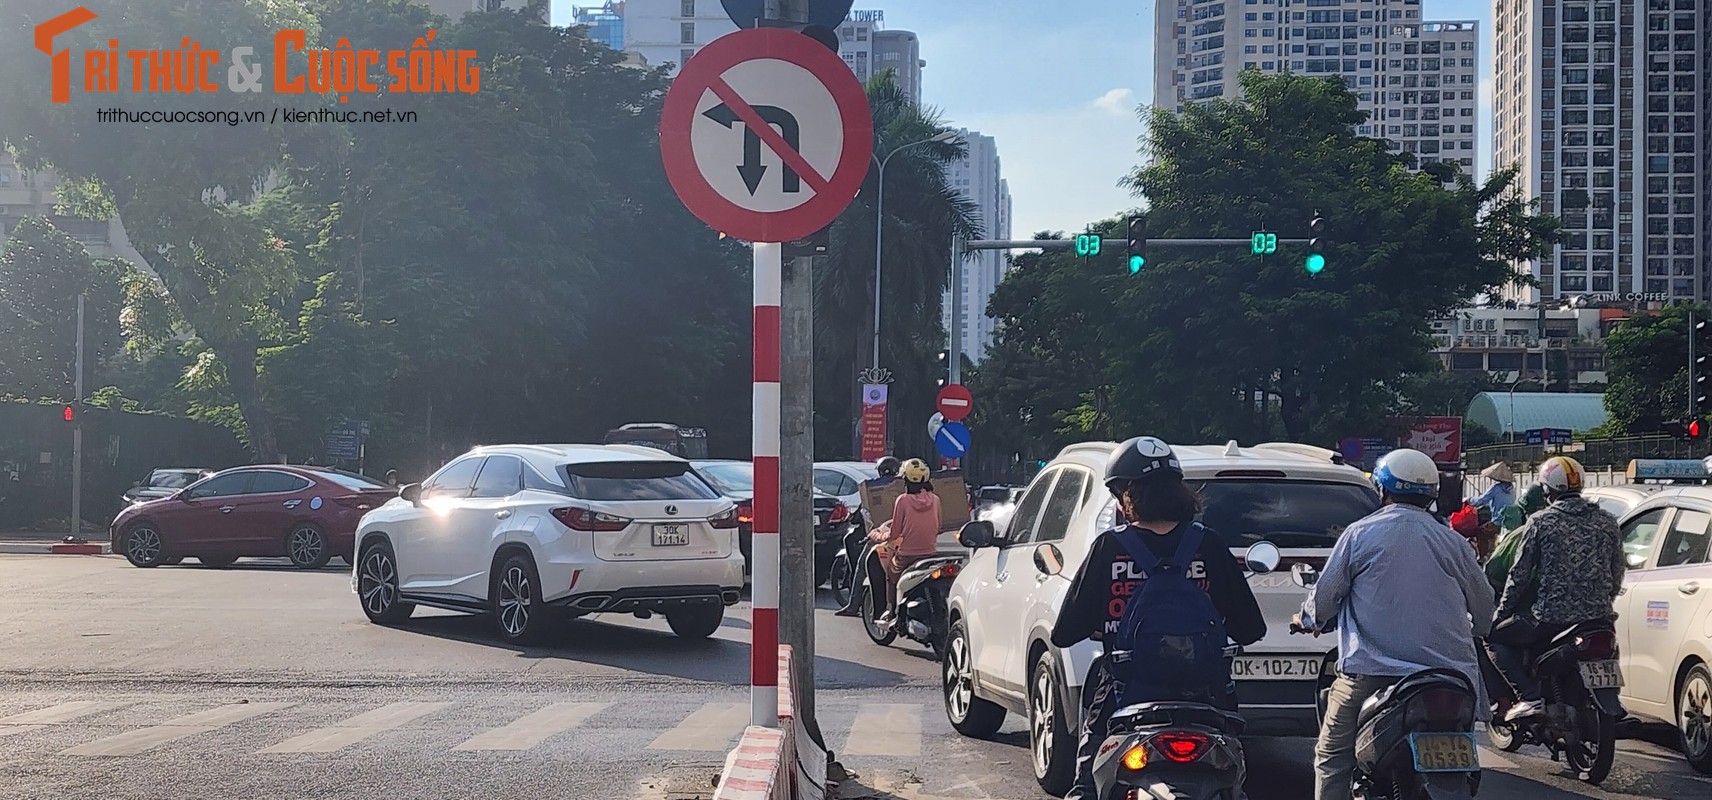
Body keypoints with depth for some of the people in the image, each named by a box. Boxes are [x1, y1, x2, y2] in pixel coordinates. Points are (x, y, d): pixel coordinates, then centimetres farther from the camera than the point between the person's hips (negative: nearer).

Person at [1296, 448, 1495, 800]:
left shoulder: (1360, 533, 1)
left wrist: (1308, 620, 25)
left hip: (1370, 672, -3)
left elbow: (1325, 597, 3)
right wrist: (1470, 633, 38)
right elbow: (1484, 609, 16)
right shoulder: (1453, 543, 9)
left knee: (1332, 758, 6)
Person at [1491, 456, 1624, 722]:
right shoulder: (1607, 522, 7)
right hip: (1598, 616, 5)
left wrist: (1501, 613, 10)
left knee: (1498, 640, 13)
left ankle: (1531, 697, -6)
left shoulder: (1541, 522, -5)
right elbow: (1617, 575, 12)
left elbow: (1520, 573, -2)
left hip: (1551, 616, -5)